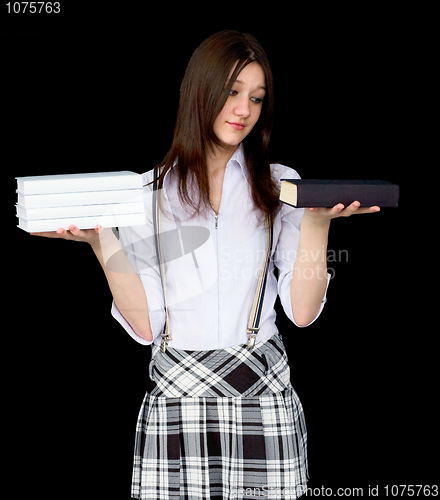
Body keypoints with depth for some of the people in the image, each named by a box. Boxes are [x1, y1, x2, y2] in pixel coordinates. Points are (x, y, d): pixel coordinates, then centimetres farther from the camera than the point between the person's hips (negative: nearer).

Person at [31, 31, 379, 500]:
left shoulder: (280, 185, 5)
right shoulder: (147, 192, 4)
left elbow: (303, 311, -3)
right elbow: (145, 325, -2)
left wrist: (317, 222, -13)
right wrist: (101, 241, -12)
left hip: (263, 398, 0)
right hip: (173, 397, 0)